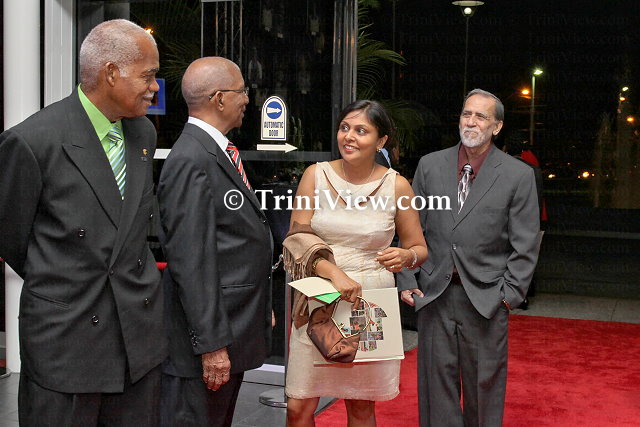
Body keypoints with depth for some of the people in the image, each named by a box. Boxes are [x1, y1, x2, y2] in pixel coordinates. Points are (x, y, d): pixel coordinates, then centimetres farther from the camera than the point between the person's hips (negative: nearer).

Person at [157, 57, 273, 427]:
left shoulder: (221, 152, 12)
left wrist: (261, 310, 20)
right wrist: (212, 344, -22)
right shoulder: (192, 162, -19)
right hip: (206, 332, -10)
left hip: (235, 330, 10)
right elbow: (191, 263, -23)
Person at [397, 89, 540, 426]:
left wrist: (510, 293, -6)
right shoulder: (430, 165, 6)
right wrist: (406, 280, 2)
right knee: (436, 378, 9)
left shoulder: (519, 175, -1)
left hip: (486, 297, -2)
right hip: (433, 293, 2)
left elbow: (525, 244, 0)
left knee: (484, 382, 9)